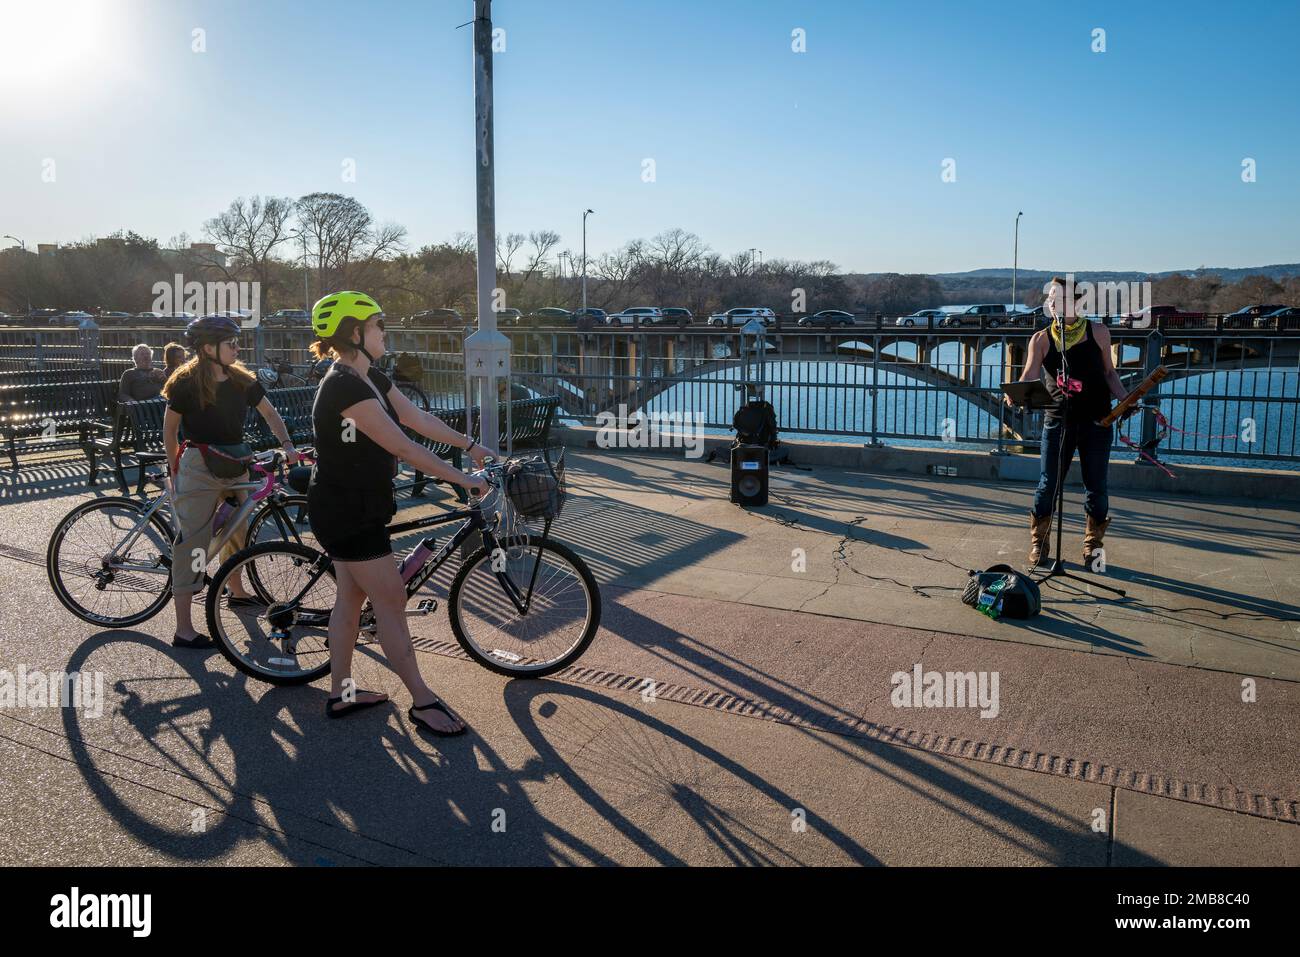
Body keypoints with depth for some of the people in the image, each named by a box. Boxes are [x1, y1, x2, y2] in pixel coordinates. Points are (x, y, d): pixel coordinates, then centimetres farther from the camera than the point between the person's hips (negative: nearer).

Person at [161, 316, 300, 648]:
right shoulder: (187, 383, -10)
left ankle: (236, 591, 47)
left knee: (236, 530, 22)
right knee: (193, 543, -7)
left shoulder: (242, 380, 4)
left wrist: (287, 444, -5)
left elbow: (270, 414, 10)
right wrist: (175, 471, -1)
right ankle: (184, 630, -5)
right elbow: (169, 429, -2)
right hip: (199, 469, -6)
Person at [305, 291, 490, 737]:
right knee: (391, 601, -3)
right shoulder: (344, 386, -24)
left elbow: (418, 418, 11)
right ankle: (422, 701, 7)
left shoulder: (370, 378, 7)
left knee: (350, 597, 16)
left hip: (356, 508, 10)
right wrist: (462, 479, -22)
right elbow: (403, 447, -26)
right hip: (345, 512, -10)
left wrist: (471, 444, 8)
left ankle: (341, 692, 29)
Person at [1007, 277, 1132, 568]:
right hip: (1057, 421, 0)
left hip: (1096, 422, 0)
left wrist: (1125, 399, -5)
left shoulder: (1098, 333, 2)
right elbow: (1029, 376, -10)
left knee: (1096, 487, 7)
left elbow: (1109, 372, 11)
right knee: (1047, 485, 2)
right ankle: (1038, 544, 19)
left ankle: (1092, 546, 25)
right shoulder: (1041, 339, 1)